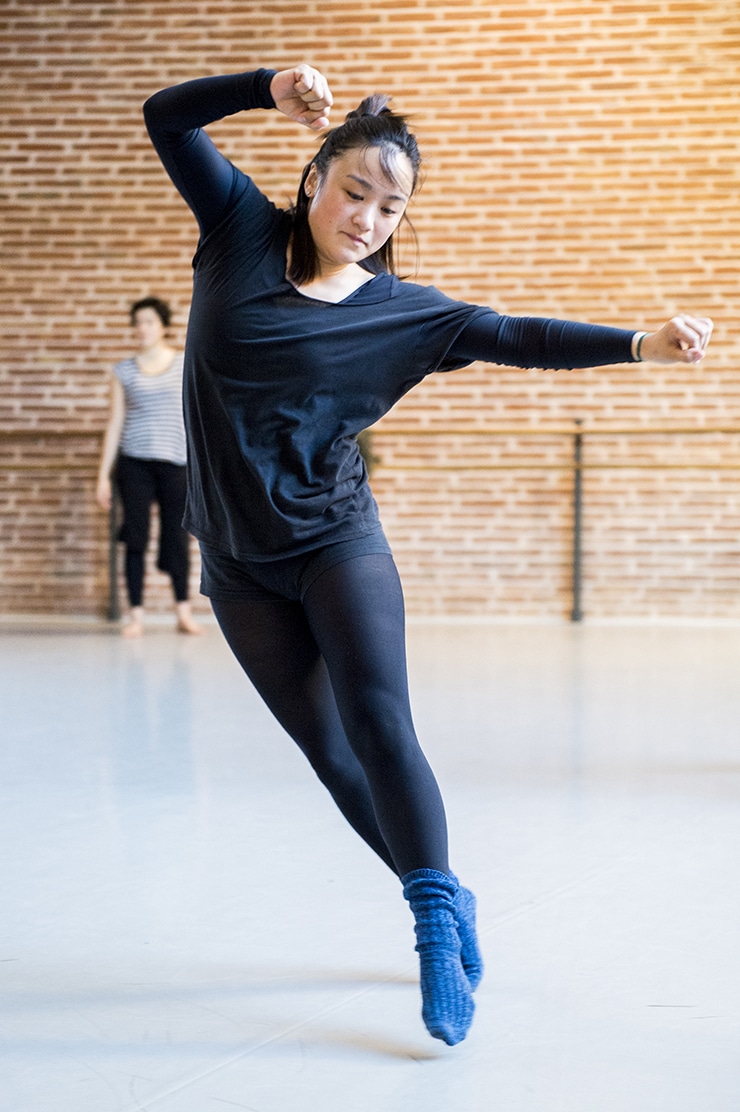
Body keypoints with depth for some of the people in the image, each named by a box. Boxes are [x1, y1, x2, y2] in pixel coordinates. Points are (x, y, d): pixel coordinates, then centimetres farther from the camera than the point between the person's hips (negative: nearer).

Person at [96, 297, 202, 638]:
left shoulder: (186, 367, 6)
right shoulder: (124, 371, 8)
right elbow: (115, 424, 9)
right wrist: (103, 475, 6)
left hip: (175, 462, -1)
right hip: (134, 463, 1)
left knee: (177, 536, 2)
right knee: (135, 537, -1)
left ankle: (184, 611, 13)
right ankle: (136, 615, 5)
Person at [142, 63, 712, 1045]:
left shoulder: (402, 310, -3)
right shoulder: (243, 229, 0)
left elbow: (516, 338, -9)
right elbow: (166, 116, 2)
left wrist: (642, 344, -20)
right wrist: (272, 87, -13)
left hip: (338, 544, -1)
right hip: (240, 568, 2)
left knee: (379, 730, -18)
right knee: (329, 755, 5)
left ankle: (436, 922, -9)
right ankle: (445, 901, 20)